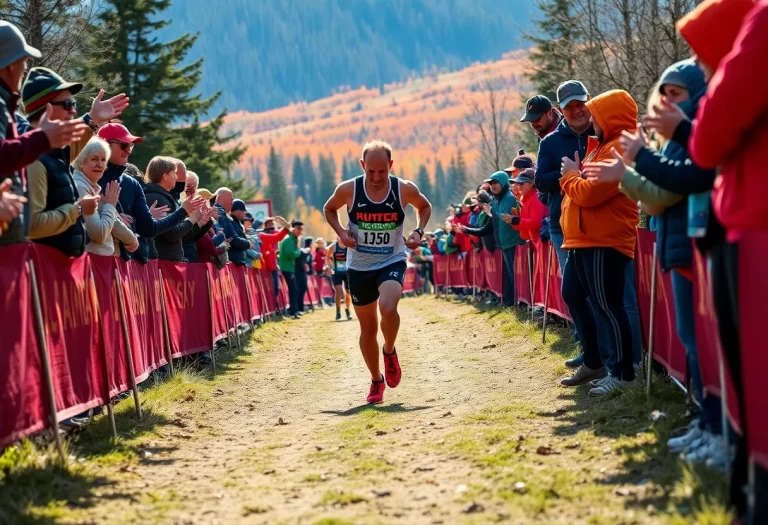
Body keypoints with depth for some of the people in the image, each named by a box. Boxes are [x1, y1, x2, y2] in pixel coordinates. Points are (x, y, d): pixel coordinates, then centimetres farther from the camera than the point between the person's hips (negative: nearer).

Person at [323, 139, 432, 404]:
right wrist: (341, 232, -9)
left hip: (392, 262, -1)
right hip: (359, 266, 2)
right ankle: (376, 381, 31)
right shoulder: (348, 190, -13)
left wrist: (419, 231, -7)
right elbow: (329, 208, 8)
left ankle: (389, 352, 2)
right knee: (368, 328, 9)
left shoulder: (405, 189, -13)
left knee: (388, 308, -29)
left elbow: (424, 206, 9)